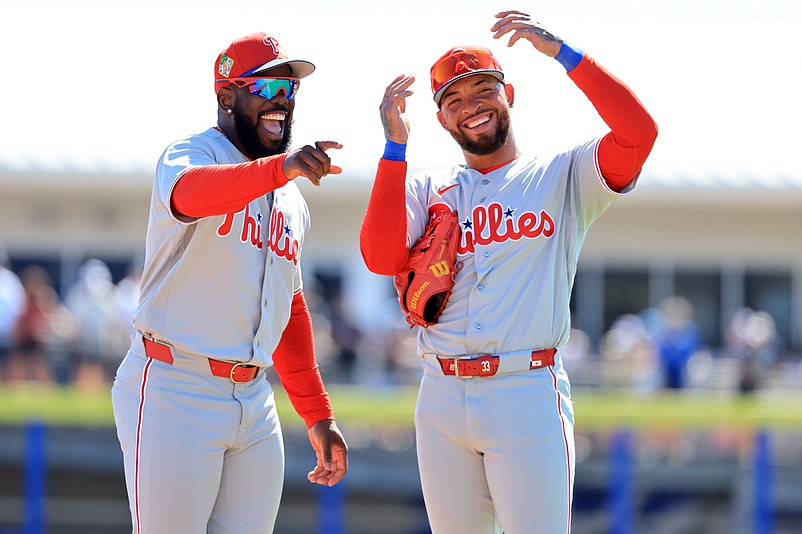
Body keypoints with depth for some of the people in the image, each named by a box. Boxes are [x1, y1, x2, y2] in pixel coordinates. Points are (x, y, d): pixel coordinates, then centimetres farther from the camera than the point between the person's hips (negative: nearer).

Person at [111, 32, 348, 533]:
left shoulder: (291, 201, 18)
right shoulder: (193, 154, -7)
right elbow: (186, 194, -33)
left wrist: (318, 416, 20)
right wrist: (281, 167, -50)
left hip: (254, 398, 7)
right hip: (175, 393, -7)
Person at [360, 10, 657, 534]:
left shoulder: (563, 177, 7)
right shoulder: (427, 188, 16)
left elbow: (638, 132, -11)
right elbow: (382, 257, -2)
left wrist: (560, 51, -13)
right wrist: (395, 146, -5)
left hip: (527, 393, -4)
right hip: (441, 394, 4)